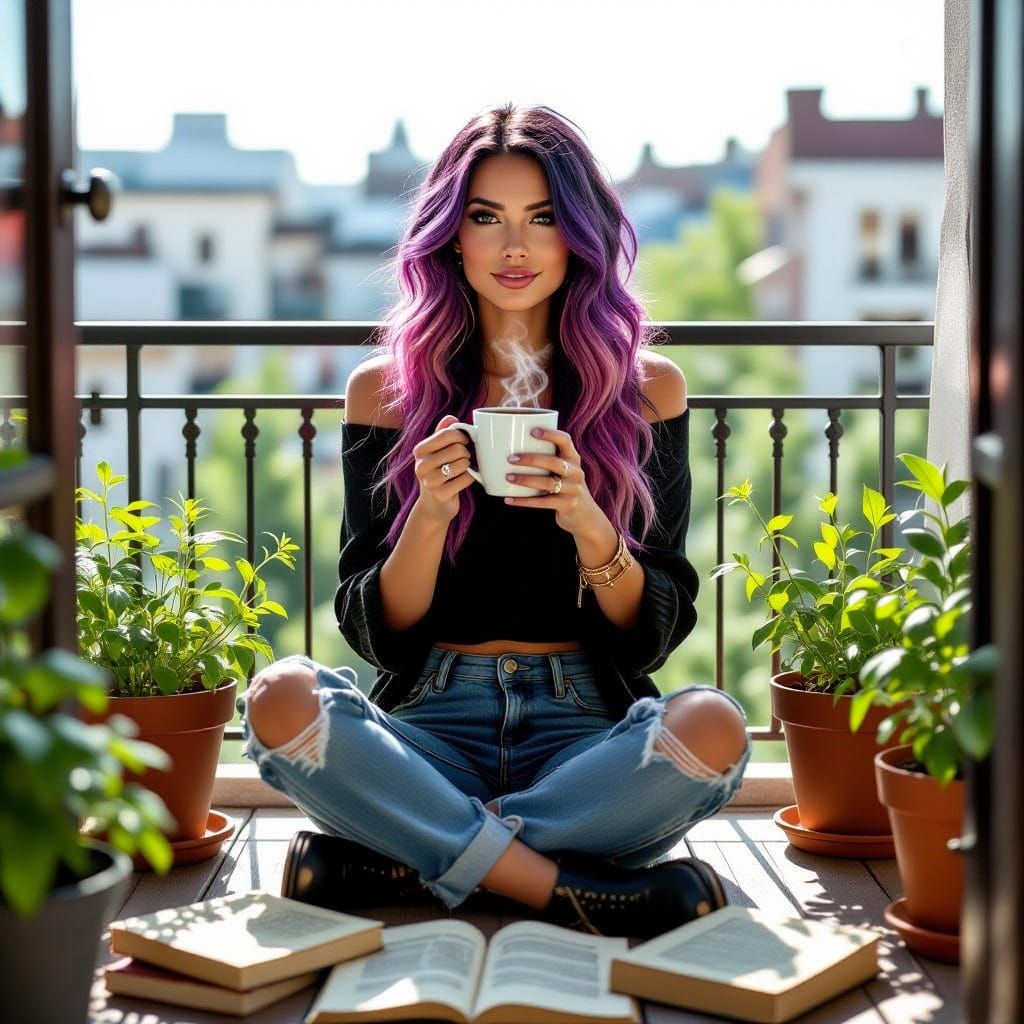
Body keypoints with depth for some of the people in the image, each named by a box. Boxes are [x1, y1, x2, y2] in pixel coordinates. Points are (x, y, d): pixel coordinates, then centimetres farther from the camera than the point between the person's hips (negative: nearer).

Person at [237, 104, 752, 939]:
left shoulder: (646, 388, 6)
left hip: (585, 729, 0)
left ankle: (397, 865, -21)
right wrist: (429, 516, -15)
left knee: (713, 726, -31)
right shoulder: (388, 391, 6)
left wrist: (587, 523, -16)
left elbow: (653, 635, 3)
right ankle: (578, 894, -26)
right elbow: (378, 636, 3)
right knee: (280, 699, -29)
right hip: (433, 727, 0)